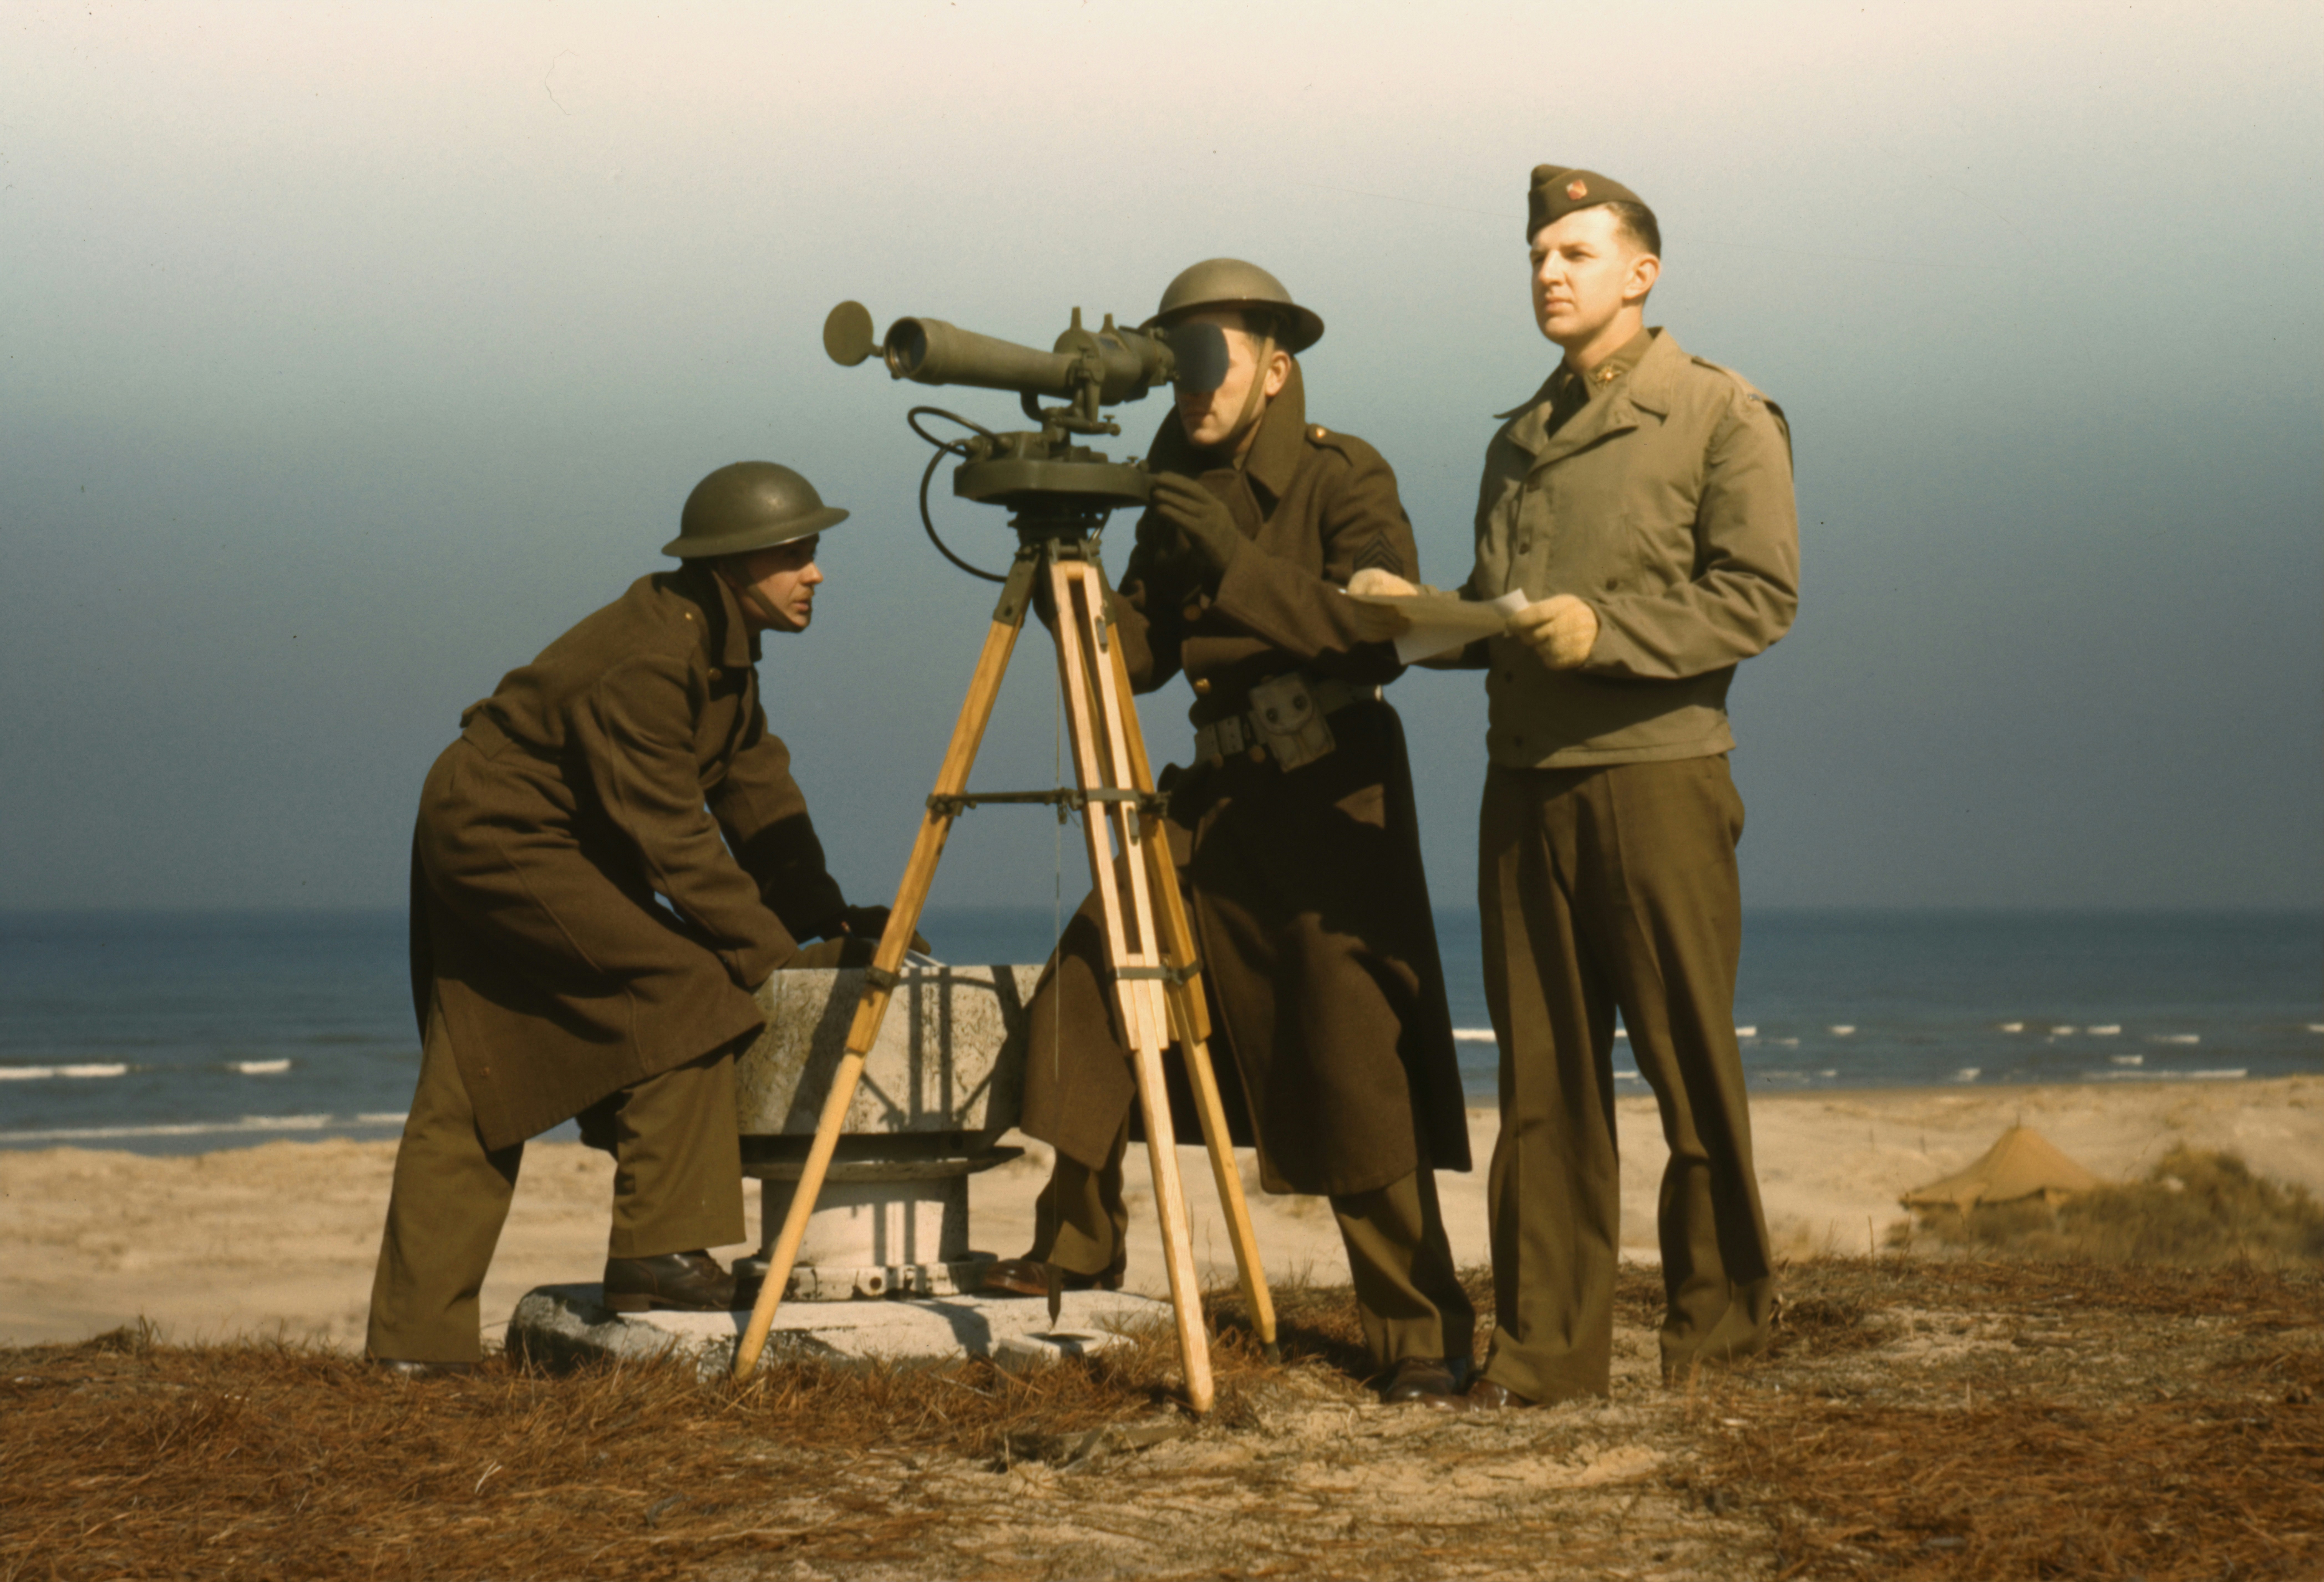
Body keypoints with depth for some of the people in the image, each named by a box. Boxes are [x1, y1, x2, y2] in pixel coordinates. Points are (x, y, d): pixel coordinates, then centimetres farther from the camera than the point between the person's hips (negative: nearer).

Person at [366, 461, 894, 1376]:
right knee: (681, 984, -21)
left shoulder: (719, 646, 3)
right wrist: (781, 961, -26)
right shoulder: (641, 665, -27)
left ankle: (416, 1336, 12)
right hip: (497, 840, -10)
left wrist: (827, 923, -6)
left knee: (470, 1098, 9)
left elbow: (760, 795, 4)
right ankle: (658, 1252, -19)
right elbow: (675, 845, -28)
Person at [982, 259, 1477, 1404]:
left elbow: (1384, 634, -22)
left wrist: (1237, 559, -27)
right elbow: (1135, 658, 7)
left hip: (1330, 807, -7)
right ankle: (1077, 1244, 19)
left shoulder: (1343, 479, -9)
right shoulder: (1181, 499, 10)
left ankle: (1422, 1336, -5)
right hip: (1218, 797, 7)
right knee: (1087, 985, 1)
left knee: (1357, 1076, -11)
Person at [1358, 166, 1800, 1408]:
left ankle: (1717, 1313, 13)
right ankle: (1545, 1343, 7)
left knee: (1687, 1061, 0)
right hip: (1525, 780, 6)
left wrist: (1607, 630, -17)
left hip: (1658, 772, -6)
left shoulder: (1723, 417, 1)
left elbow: (1760, 595, -8)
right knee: (1544, 1077, 4)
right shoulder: (1519, 440, 21)